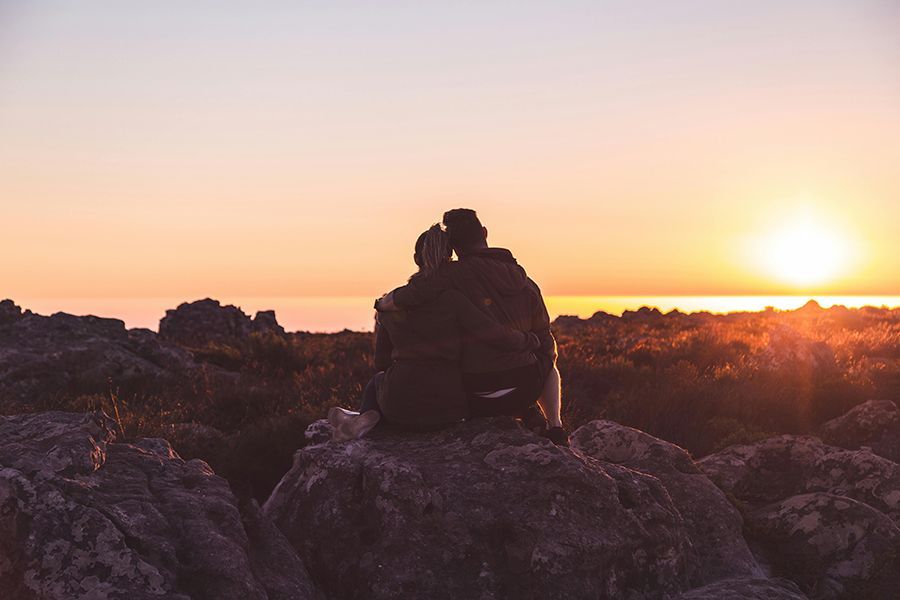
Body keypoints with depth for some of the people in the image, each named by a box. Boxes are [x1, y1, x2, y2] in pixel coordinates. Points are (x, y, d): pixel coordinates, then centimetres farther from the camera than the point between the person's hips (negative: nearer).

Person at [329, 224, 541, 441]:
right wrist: (530, 340, 3)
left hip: (402, 407, 1)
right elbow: (497, 336, -16)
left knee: (379, 380, 39)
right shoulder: (451, 298, -10)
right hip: (448, 410, -1)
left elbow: (382, 362, 10)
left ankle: (367, 418, 11)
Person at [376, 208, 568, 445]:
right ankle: (555, 427, 15)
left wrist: (382, 303, 5)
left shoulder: (456, 273, -10)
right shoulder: (526, 283, 6)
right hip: (525, 387, 4)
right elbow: (545, 343, 14)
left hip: (478, 396, -4)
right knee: (547, 359, 38)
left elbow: (402, 299, -19)